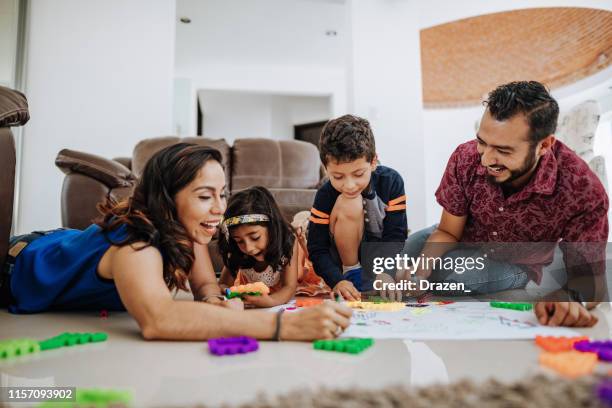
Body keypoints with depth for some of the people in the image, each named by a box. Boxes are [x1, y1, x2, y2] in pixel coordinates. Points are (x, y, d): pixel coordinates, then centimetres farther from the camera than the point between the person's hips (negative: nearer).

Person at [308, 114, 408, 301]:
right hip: (348, 261, -1)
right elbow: (317, 249, -20)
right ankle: (351, 273, -15)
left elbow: (395, 234, -20)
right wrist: (337, 281, -36)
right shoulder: (325, 195, -21)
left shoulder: (391, 181, -19)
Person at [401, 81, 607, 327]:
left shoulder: (583, 191, -32)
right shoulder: (466, 159, -26)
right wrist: (417, 275, -34)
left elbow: (588, 274, -24)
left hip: (515, 267, -3)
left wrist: (572, 299, -49)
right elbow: (447, 232, -14)